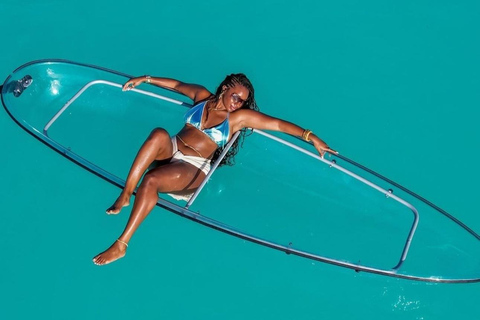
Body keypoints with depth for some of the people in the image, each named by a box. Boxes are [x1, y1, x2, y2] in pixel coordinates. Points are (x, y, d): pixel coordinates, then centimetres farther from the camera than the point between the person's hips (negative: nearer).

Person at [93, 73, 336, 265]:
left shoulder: (240, 116, 1)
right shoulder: (202, 96, 12)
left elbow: (279, 124, -3)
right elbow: (177, 85, 27)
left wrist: (312, 138, -9)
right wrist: (146, 79, 27)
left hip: (193, 167, -3)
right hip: (171, 150, 3)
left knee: (151, 180, -32)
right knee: (159, 134, -34)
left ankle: (122, 244, -25)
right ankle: (125, 194, -32)